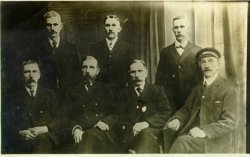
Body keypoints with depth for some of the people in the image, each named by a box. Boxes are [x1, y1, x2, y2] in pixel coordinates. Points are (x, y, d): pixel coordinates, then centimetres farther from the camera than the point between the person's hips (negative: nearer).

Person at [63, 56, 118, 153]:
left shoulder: (105, 90, 22)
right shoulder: (72, 92, 20)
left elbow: (114, 114, 13)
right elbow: (68, 116, 11)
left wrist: (106, 123, -9)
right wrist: (75, 128, -10)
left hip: (102, 131, 1)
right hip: (81, 134, -1)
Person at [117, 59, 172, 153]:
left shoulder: (157, 90, 18)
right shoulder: (124, 93, 21)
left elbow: (166, 113, 4)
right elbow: (121, 117, 9)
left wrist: (147, 123, -15)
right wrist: (131, 128, -14)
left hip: (152, 130, 0)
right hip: (130, 133, 0)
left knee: (147, 133, -35)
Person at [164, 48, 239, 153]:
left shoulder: (230, 89, -4)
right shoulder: (198, 88, 16)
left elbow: (230, 122, -11)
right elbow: (187, 110, 22)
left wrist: (205, 132, -25)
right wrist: (177, 120, -1)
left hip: (217, 142, -5)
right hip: (194, 136, 6)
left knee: (181, 142, -29)